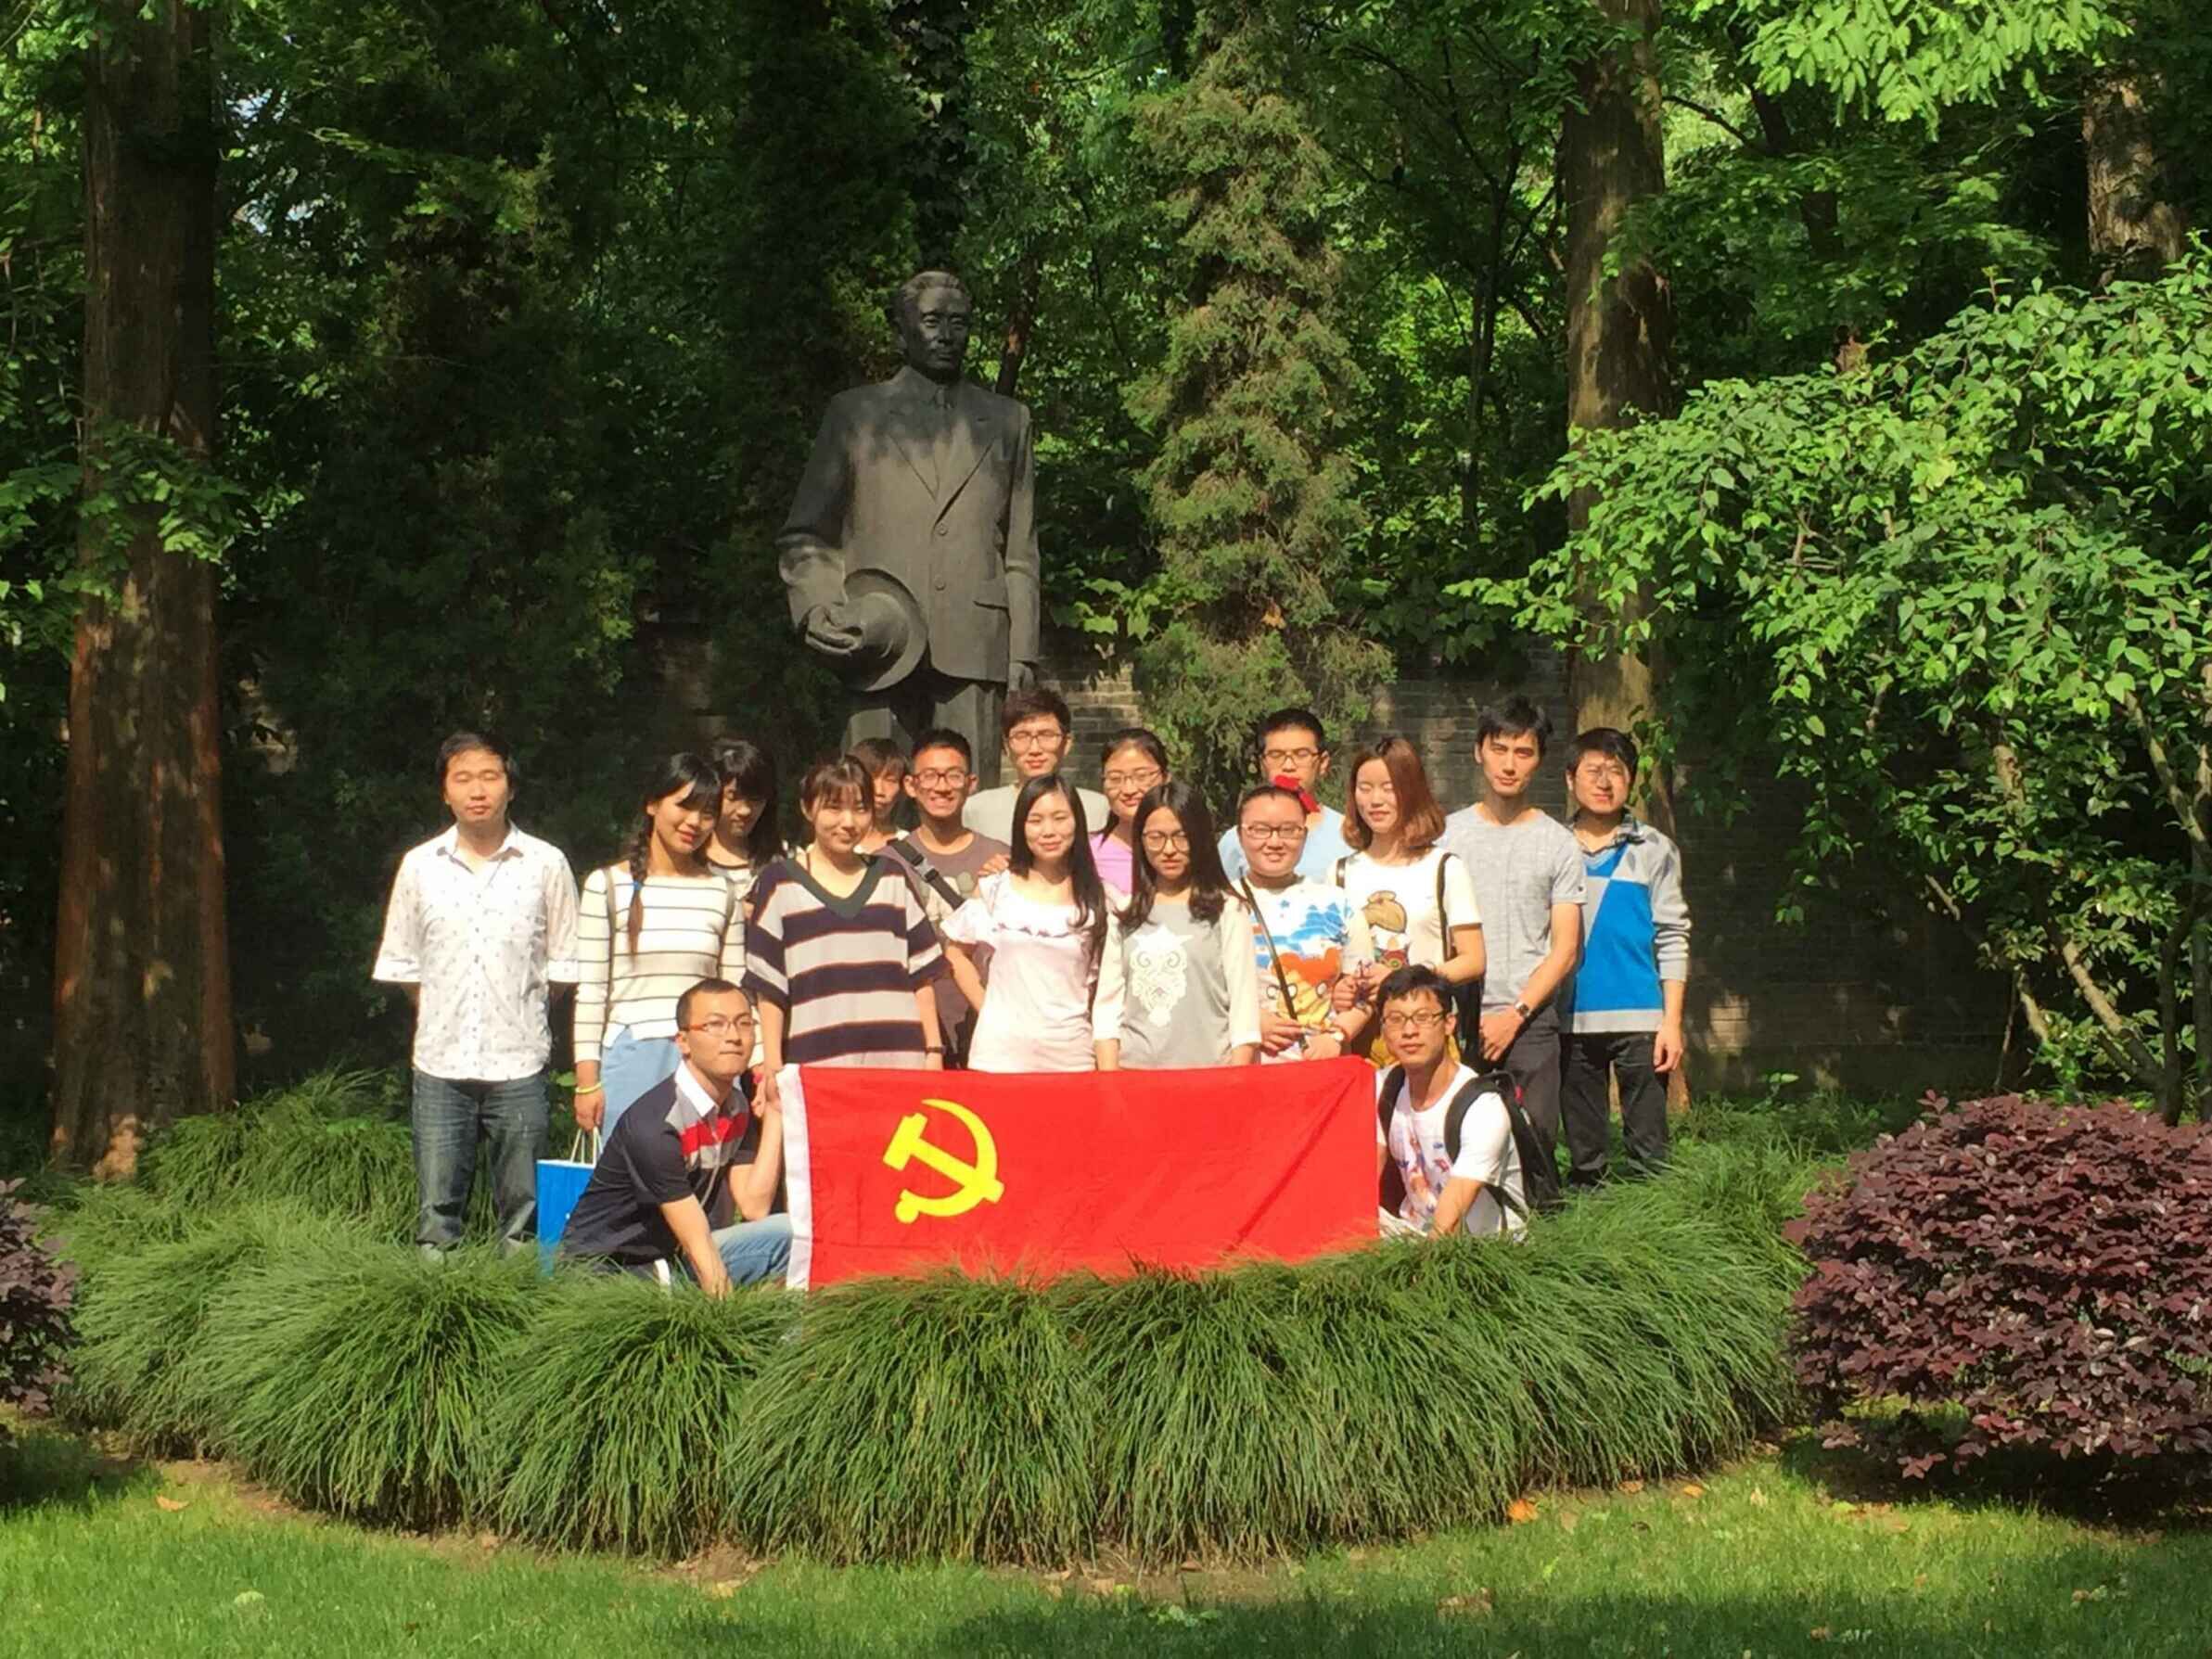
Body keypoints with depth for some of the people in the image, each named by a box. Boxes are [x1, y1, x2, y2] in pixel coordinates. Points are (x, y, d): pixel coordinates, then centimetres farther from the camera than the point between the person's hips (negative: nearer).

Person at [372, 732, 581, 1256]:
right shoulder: (419, 866, 5)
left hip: (518, 1062, -1)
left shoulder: (545, 864, 0)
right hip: (440, 1062, 1)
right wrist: (442, 1019, 8)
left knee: (523, 1209, 4)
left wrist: (521, 1012, 3)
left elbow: (564, 962, 5)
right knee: (437, 1209, 2)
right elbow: (401, 963, 12)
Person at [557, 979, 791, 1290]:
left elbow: (754, 1209, -5)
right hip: (601, 1269, -8)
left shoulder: (740, 1103, 4)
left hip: (673, 1258, 8)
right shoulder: (653, 1124, -22)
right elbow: (697, 1244, -23)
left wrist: (774, 1118, -4)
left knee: (793, 1233, -12)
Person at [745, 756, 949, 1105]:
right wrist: (772, 1068, -3)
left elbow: (921, 974, 16)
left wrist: (934, 1051, 8)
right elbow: (767, 987, 4)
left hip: (900, 1062, 2)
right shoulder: (781, 883, 7)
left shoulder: (891, 879, 15)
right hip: (816, 1064, -2)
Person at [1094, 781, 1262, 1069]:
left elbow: (1244, 1003, -2)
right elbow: (1108, 1003, 10)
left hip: (1207, 1070, -3)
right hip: (1134, 1070, 3)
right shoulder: (1124, 915, 12)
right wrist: (1108, 1077, 1)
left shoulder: (1227, 911, 1)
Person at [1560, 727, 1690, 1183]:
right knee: (1582, 1153, 9)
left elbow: (1672, 939, 3)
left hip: (1639, 1020, -2)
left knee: (1648, 1150, -3)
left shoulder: (1654, 851, 5)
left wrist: (1672, 1021, -4)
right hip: (1572, 1020, 2)